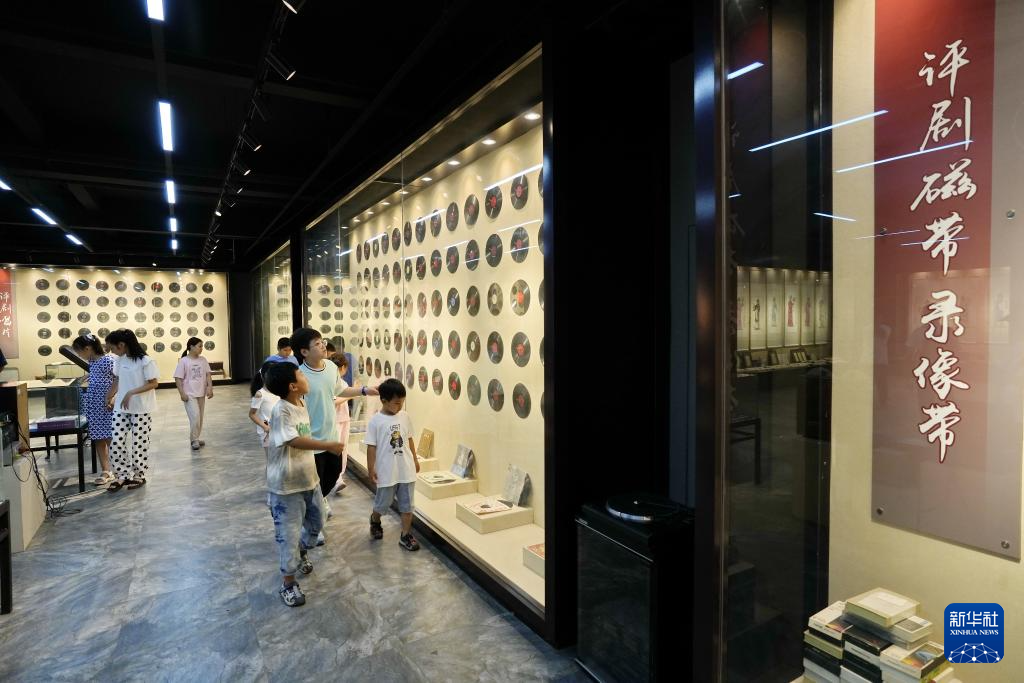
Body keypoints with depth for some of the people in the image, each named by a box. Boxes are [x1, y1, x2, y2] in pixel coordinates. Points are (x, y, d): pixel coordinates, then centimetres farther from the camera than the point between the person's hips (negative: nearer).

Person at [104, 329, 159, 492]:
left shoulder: (145, 361, -16)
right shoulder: (119, 360, 4)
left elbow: (153, 383, -15)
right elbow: (117, 380, 17)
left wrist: (131, 393, -21)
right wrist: (110, 397, 19)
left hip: (141, 409, -6)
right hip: (121, 408, 6)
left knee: (139, 443, 4)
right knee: (116, 443, 3)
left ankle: (139, 476, 20)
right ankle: (121, 476, 17)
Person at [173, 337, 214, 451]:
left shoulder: (203, 360, 4)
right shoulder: (184, 361, -10)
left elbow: (208, 374, 5)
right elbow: (178, 378, -9)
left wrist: (210, 387, -8)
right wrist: (182, 393, -15)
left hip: (201, 394, 5)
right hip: (189, 394, -5)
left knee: (200, 417, 12)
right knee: (195, 416, -12)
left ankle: (196, 438, 25)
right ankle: (194, 440, 1)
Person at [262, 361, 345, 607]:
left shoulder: (301, 404, 2)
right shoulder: (281, 411, -24)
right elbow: (295, 441, -33)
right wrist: (328, 446, -36)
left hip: (309, 479, 8)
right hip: (287, 486, -8)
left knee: (316, 523, 23)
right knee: (289, 534, 6)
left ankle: (300, 554, 49)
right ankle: (288, 583, 23)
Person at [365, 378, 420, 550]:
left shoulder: (405, 416, 0)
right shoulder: (375, 421, -13)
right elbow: (371, 446, -9)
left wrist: (415, 459, 14)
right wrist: (371, 468, -8)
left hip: (406, 470, 4)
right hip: (387, 471, -3)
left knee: (407, 505, 8)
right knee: (382, 503, 15)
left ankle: (406, 536, 20)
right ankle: (375, 521, 45)